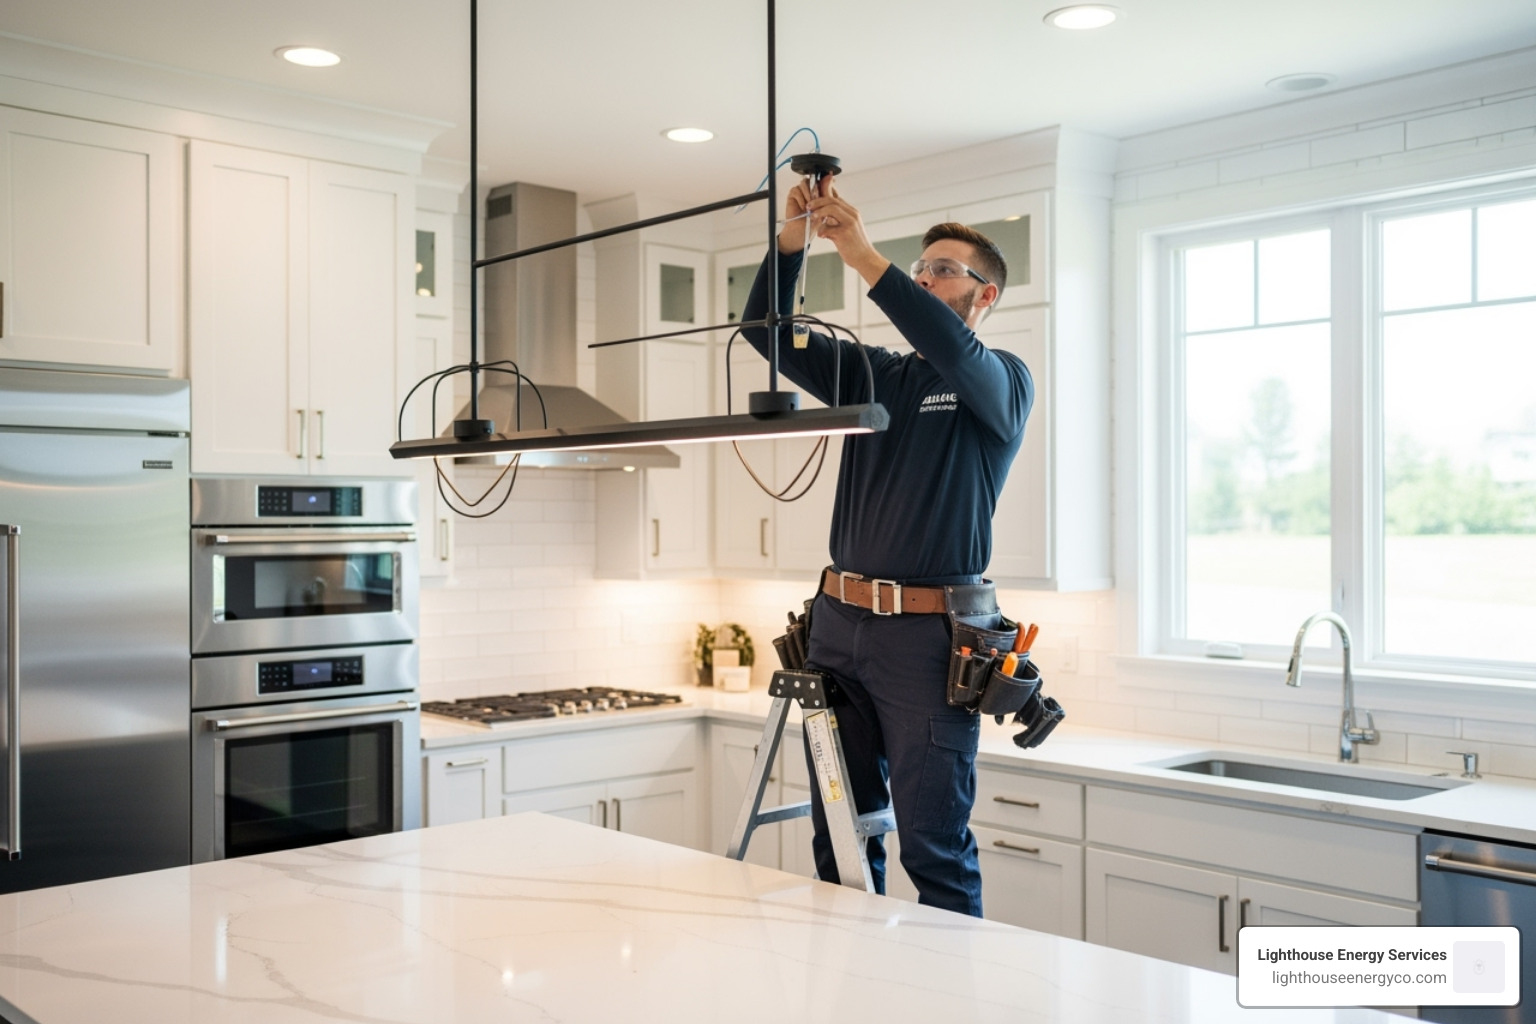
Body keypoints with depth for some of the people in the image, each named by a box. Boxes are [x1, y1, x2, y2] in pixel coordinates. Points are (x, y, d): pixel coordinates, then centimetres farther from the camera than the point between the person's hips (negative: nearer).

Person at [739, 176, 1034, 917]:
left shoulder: (1004, 381, 4)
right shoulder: (871, 374, 18)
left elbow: (954, 351, -19)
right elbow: (766, 330, 9)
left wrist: (865, 257, -23)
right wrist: (792, 239, -6)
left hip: (929, 634, -5)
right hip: (840, 620, 5)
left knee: (935, 848, -4)